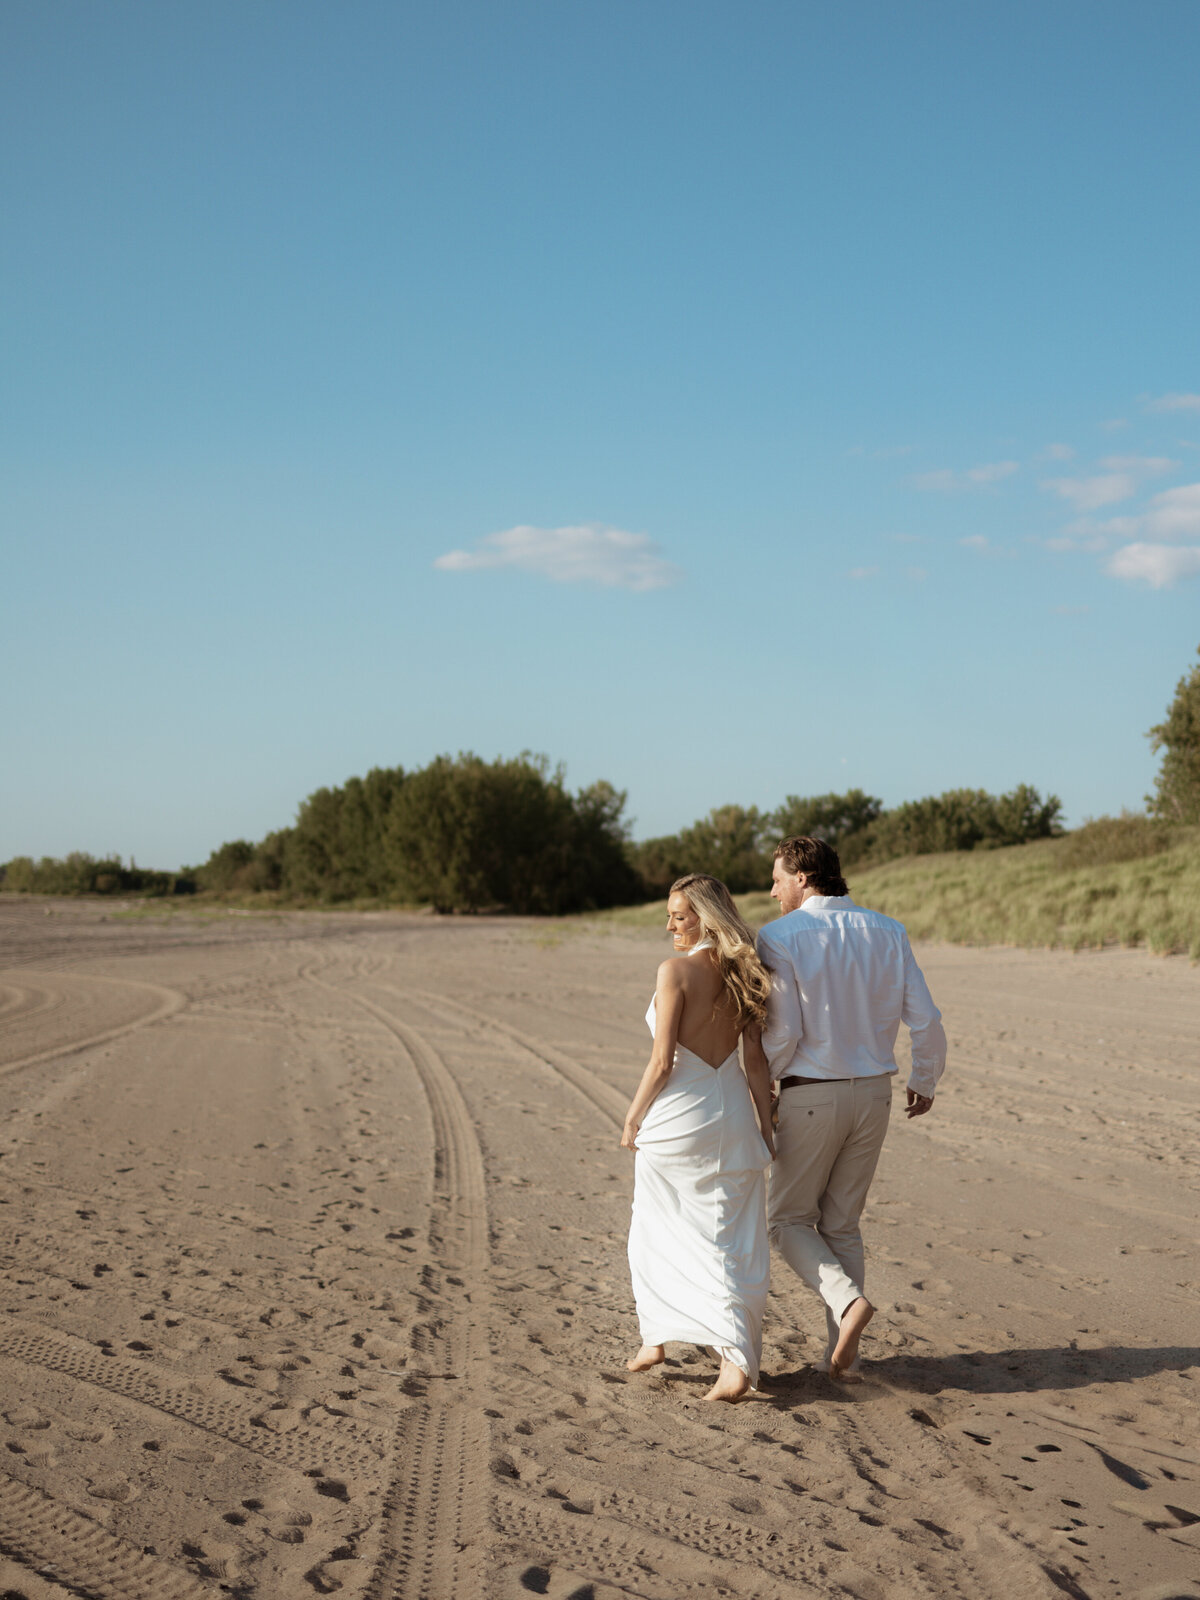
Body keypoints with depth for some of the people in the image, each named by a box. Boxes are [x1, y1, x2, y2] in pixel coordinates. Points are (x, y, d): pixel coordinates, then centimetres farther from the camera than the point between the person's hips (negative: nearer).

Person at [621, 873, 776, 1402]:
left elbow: (663, 1061, -15)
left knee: (658, 1234, 16)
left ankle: (654, 1339, 27)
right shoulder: (742, 974, 4)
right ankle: (737, 1361, 0)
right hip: (732, 1115, 5)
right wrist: (764, 1128, 9)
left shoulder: (676, 970, -14)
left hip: (677, 1118, -5)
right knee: (731, 1244, 7)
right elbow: (757, 1061, 5)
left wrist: (632, 1119, -3)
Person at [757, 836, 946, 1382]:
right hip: (873, 1093, 5)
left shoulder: (780, 937, -13)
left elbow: (781, 1034, -17)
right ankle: (842, 1356, 14)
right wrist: (925, 1081, 18)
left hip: (810, 1096, -5)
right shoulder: (887, 932, 2)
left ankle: (847, 1300, -12)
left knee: (788, 1220, 12)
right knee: (841, 1224, 16)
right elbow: (924, 1019, 1)